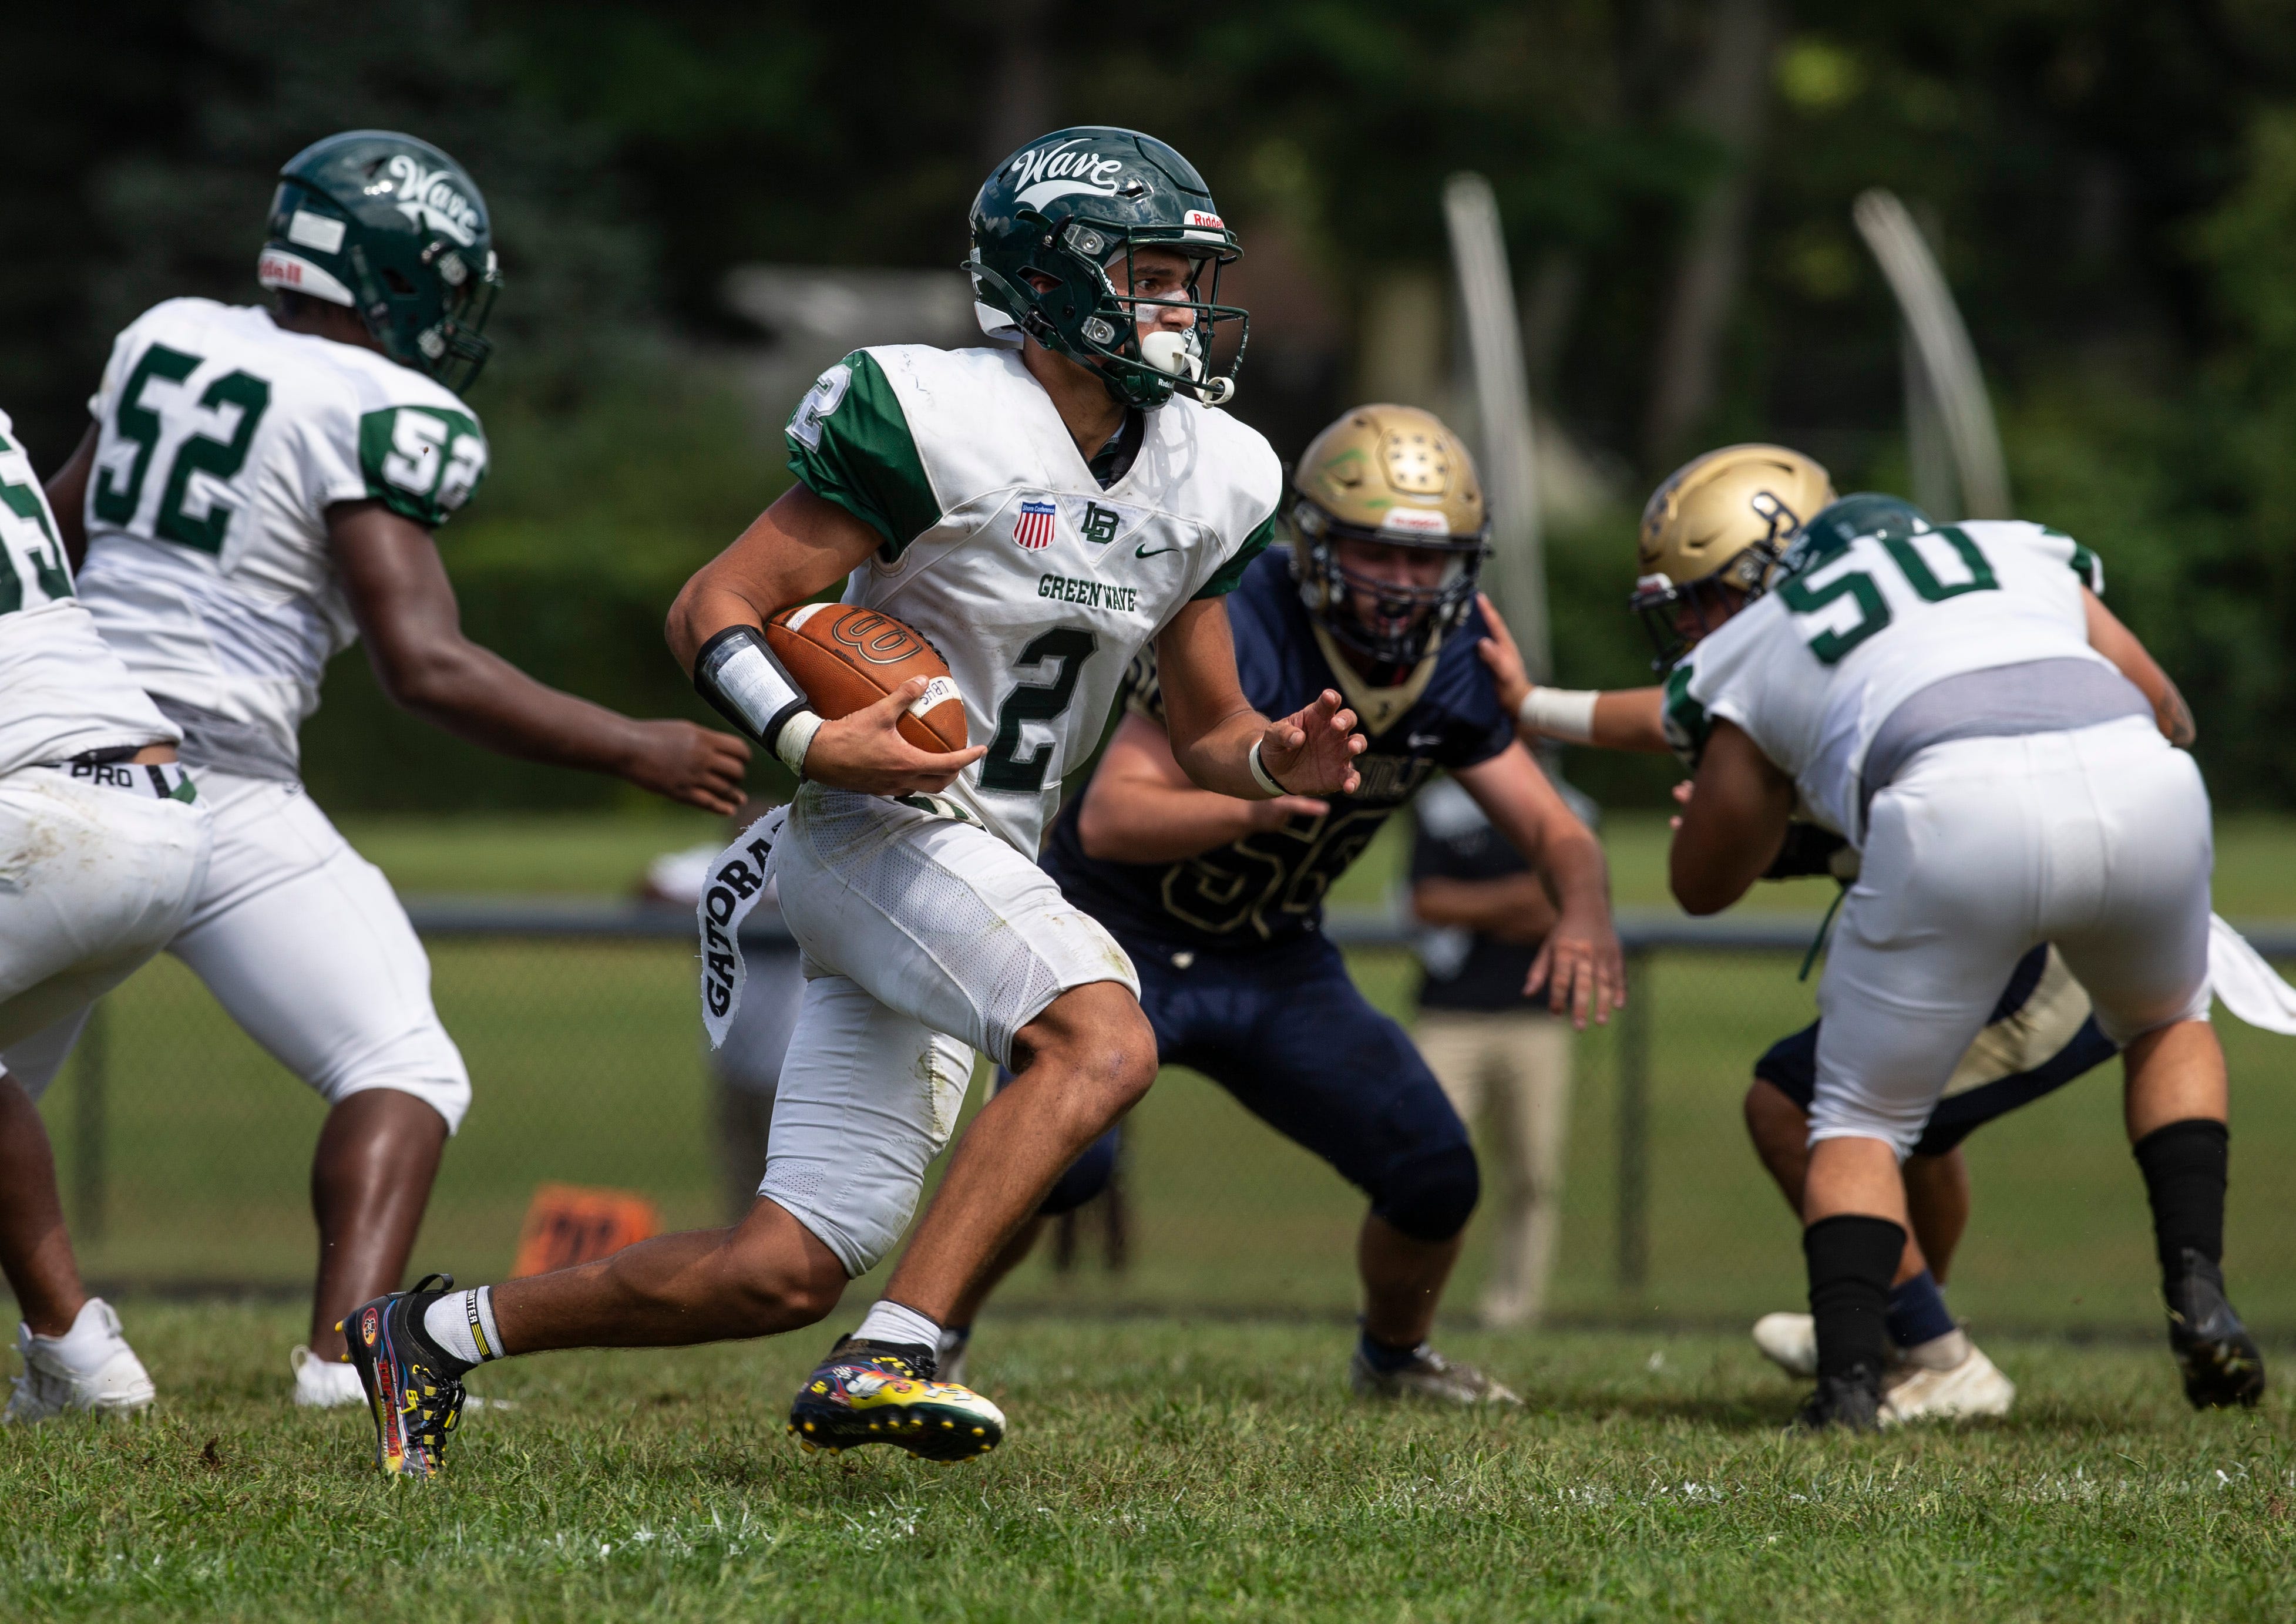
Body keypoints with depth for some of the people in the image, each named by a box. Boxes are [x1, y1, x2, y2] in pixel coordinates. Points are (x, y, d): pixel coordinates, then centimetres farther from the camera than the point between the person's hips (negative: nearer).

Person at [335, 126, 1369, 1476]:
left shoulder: (1201, 477, 9)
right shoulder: (945, 422, -14)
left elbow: (1206, 734, 17)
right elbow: (716, 609, -11)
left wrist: (1278, 762, -6)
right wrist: (808, 743, -27)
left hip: (985, 872, 8)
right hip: (877, 824, -8)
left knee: (789, 1271, 4)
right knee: (1104, 1039, -32)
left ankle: (441, 1333, 19)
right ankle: (891, 1361, -36)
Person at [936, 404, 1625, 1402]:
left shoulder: (1452, 673, -8)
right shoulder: (1238, 633, -27)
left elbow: (1552, 831, -2)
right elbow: (1109, 819, -32)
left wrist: (1584, 911, -26)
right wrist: (1255, 802, -50)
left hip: (1275, 965, 6)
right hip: (1120, 941, -5)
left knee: (1436, 1183, -4)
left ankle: (1394, 1357, 28)